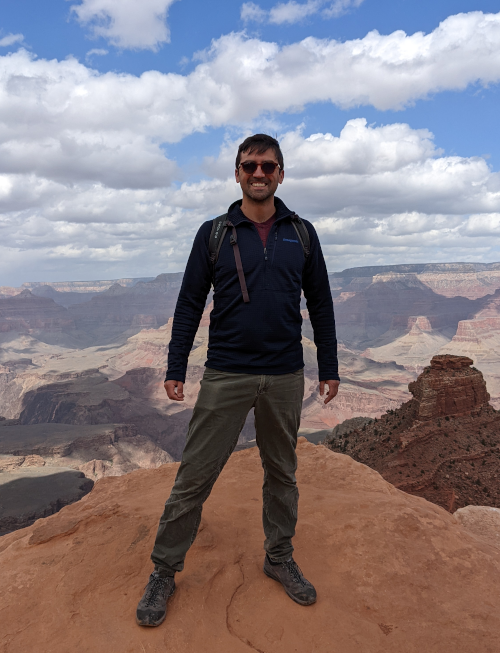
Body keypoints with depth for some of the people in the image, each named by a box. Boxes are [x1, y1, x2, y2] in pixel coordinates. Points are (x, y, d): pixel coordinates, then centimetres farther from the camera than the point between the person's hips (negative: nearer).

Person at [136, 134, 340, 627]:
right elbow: (190, 303, 2)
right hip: (226, 376, -2)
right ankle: (164, 571, 23)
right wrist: (175, 369, -2)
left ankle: (279, 558, 37)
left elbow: (320, 304, 9)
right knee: (194, 476, 2)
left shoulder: (301, 233, 6)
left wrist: (329, 368, 8)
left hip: (285, 377, 2)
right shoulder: (213, 233, 2)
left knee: (282, 473, 16)